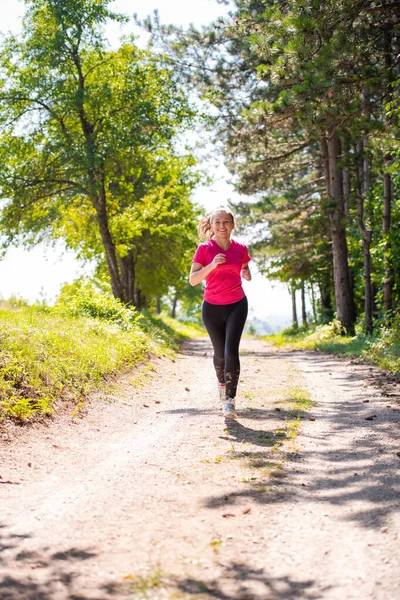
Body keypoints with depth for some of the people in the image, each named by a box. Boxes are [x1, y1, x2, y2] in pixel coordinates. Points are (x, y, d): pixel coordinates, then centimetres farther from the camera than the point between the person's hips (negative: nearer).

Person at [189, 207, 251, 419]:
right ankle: (222, 382, 43)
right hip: (212, 307, 0)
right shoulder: (204, 249, -5)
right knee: (220, 352, 11)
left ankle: (230, 400, -13)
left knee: (231, 351, -15)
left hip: (236, 305, 0)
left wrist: (247, 275, -6)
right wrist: (212, 265, -24)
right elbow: (193, 280, -10)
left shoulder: (240, 248, 1)